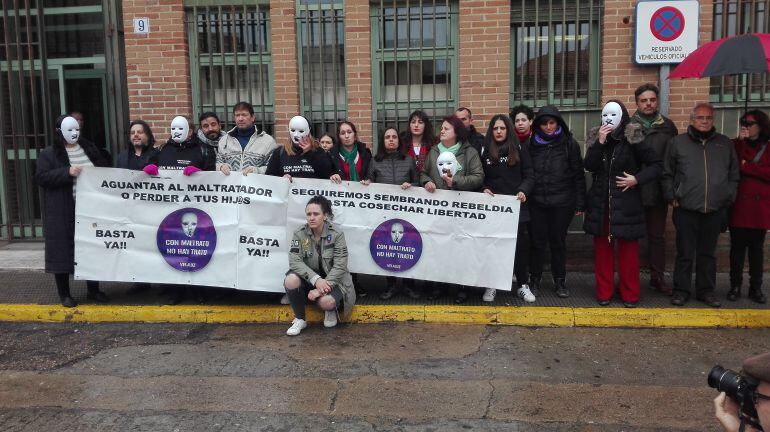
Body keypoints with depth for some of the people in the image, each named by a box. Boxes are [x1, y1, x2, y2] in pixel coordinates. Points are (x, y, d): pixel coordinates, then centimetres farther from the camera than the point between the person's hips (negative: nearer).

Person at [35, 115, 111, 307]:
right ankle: (64, 294, 13)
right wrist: (67, 172, -22)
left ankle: (93, 290, 21)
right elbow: (40, 177, -11)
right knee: (63, 250, 1)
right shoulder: (49, 154, -1)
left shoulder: (90, 149, 12)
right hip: (63, 213, -4)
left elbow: (105, 169, 20)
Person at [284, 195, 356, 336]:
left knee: (326, 302, -35)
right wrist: (316, 279, -32)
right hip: (308, 279, 3)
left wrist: (320, 289, -28)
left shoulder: (336, 235, -12)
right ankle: (300, 319, -6)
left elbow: (340, 266, -17)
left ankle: (331, 310, 7)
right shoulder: (300, 234, -6)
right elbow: (294, 261, -16)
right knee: (291, 280, -30)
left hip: (332, 280, -2)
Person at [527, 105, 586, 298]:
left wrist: (580, 203, -3)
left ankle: (560, 281, 21)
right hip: (537, 203, 1)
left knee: (558, 242, 8)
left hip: (562, 203, -1)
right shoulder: (532, 144, 4)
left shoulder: (569, 144, 0)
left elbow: (578, 175, 0)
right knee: (537, 241, 6)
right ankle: (534, 279, 20)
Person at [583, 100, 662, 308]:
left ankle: (630, 294, 14)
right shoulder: (595, 138, 5)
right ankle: (604, 291, 18)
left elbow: (657, 166, -3)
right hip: (600, 203, 3)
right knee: (602, 248, 8)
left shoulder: (632, 139, -5)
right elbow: (589, 166, -8)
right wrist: (600, 142, -17)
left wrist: (637, 179, -15)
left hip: (626, 203, -3)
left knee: (628, 250, 3)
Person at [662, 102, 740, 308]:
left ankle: (706, 290, 22)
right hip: (686, 210, -2)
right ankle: (681, 290, 15)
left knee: (708, 253, 11)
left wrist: (728, 197, 5)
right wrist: (672, 197, -3)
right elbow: (667, 174, 5)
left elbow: (734, 175, 15)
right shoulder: (677, 142, 4)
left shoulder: (725, 144, 11)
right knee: (685, 253, 4)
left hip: (715, 211, 2)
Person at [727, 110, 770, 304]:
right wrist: (741, 141, -13)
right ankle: (735, 286, 10)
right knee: (737, 247, 3)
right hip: (739, 205, -1)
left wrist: (746, 167, -11)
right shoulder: (736, 145, 7)